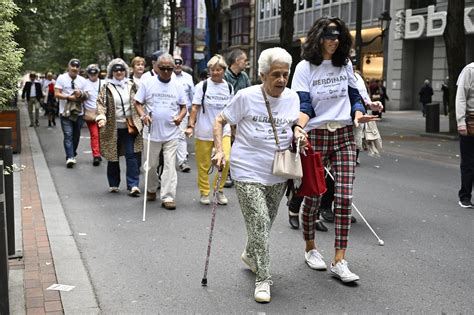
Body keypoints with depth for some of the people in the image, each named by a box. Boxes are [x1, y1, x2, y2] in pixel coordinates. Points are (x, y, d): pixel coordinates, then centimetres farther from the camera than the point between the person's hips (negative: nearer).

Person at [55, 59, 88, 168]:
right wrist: (69, 97, -16)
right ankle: (70, 157, -19)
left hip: (79, 112, 4)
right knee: (68, 135, -12)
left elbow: (86, 96, 11)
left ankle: (72, 155, 26)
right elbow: (56, 94, -5)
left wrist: (80, 95, -11)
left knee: (76, 135, 9)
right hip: (65, 112, -4)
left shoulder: (82, 80, 10)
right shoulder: (61, 78, 0)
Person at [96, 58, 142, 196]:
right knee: (113, 156, 9)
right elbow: (101, 103, -5)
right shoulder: (106, 88, 2)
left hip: (130, 126, 0)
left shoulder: (131, 86, 8)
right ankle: (113, 184, 23)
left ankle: (133, 185, -5)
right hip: (113, 128, 0)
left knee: (131, 155, -6)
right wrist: (101, 117, -22)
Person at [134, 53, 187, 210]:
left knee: (170, 165, -3)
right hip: (153, 132, 0)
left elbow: (183, 106, 11)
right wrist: (143, 115, -16)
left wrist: (180, 117, -10)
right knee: (151, 165, 12)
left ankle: (168, 197, 1)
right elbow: (138, 103, 3)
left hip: (172, 133, 1)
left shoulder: (177, 86, 5)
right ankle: (151, 190, 35)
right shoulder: (148, 83, -1)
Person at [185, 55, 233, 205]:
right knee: (203, 164, 5)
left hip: (223, 131, 2)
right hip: (204, 132, -1)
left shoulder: (228, 87, 6)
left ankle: (219, 189, 10)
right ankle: (204, 192, 23)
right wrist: (190, 126, -13)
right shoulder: (202, 85, -3)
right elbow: (195, 108, -4)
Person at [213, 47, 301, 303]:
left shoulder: (292, 98, 1)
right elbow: (220, 121, -3)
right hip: (248, 172, -5)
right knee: (260, 224, -10)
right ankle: (263, 279, 2)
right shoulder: (246, 97, -13)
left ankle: (250, 255, 47)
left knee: (266, 223, 19)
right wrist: (220, 151, -16)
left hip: (278, 174, 5)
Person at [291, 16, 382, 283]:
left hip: (345, 136, 3)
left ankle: (340, 261, 0)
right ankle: (310, 248, 28)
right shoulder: (305, 67, -1)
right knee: (313, 195, 4)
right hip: (315, 136, -3)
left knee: (344, 198, -5)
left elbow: (354, 97, 13)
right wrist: (299, 127, -28)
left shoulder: (346, 65, 11)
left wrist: (359, 115, -9)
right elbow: (304, 105, -9)